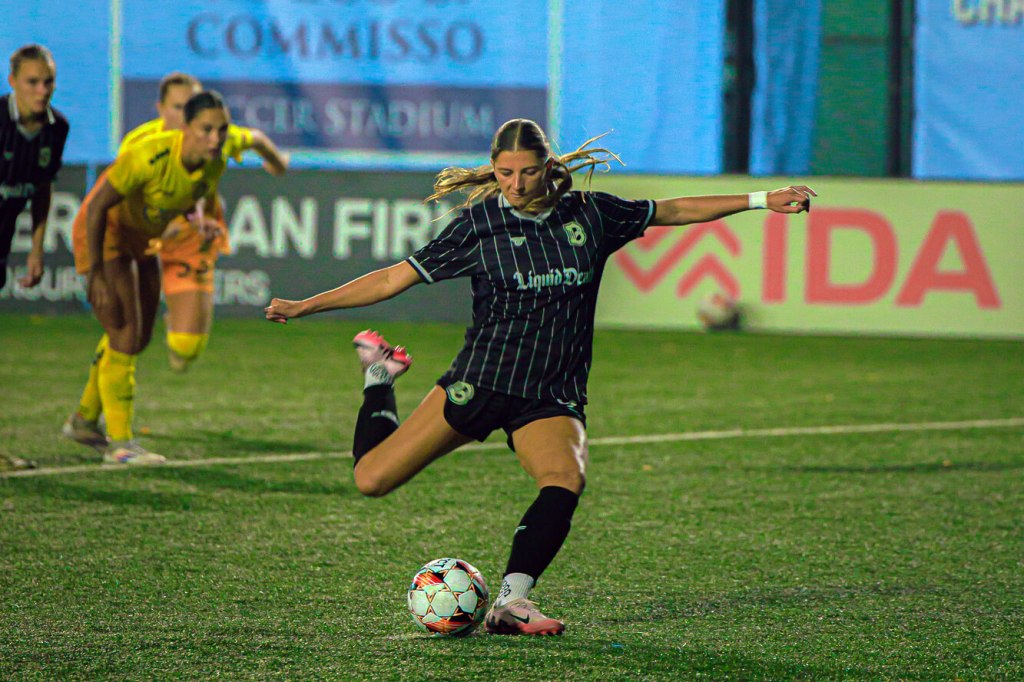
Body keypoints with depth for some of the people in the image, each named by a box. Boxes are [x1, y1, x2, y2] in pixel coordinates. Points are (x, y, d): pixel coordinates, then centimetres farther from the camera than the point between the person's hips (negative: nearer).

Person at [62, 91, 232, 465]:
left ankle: (84, 420, 32)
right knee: (125, 336, -13)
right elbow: (97, 206, -28)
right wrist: (96, 275, -28)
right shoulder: (150, 157, -35)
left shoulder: (214, 164, -13)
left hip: (140, 240, 8)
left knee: (138, 338, 14)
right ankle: (120, 443, -7)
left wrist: (201, 221, -16)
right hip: (103, 234, -8)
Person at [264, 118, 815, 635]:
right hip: (480, 382, -1)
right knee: (372, 478, -5)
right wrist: (304, 306, -8)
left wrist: (763, 201, 16)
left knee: (566, 478, -32)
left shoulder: (589, 214, 3)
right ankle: (379, 377, 25)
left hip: (552, 399, 1)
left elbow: (672, 211, 17)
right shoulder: (478, 224, -3)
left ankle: (510, 602, -31)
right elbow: (393, 279, -1)